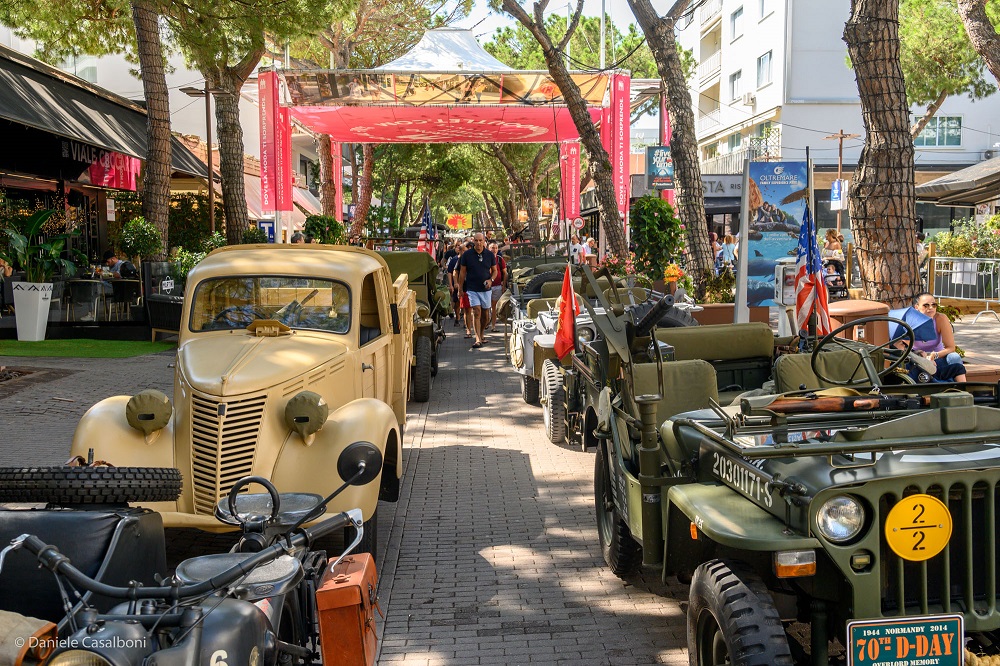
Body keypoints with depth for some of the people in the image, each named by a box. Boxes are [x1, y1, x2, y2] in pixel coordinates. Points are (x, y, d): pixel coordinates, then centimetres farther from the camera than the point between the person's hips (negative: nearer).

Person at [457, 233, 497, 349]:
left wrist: (491, 280, -8)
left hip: (486, 288, 3)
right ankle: (478, 339, -15)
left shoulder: (489, 254, 3)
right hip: (472, 289, -3)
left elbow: (494, 270, 12)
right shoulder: (467, 254, -2)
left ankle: (482, 333, 33)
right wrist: (460, 288, 3)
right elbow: (462, 272, 4)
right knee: (476, 312, -13)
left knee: (485, 314, 9)